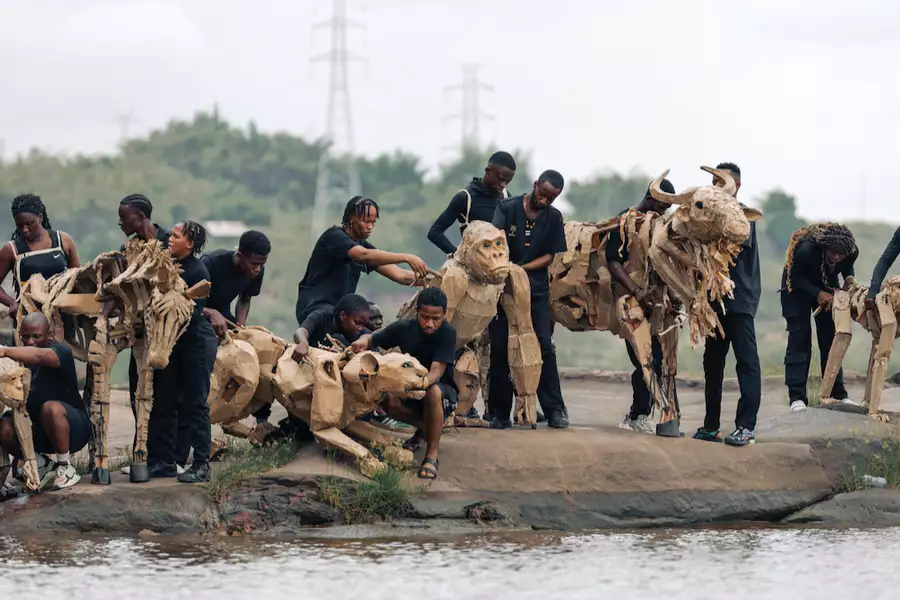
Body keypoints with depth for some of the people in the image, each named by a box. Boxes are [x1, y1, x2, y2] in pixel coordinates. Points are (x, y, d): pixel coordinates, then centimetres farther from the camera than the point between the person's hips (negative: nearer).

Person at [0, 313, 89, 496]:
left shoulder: (61, 351, -17)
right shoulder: (21, 356, 5)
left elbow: (40, 356, -42)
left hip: (72, 428, -6)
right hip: (38, 429, 6)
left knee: (51, 408, -37)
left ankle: (65, 467, -15)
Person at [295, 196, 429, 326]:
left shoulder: (363, 245, 10)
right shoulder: (334, 236, -12)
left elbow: (399, 275, 3)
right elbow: (364, 255, -31)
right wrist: (406, 258, -38)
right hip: (314, 307, -9)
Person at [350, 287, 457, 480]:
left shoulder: (447, 333, -23)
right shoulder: (404, 328, -13)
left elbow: (437, 371, -33)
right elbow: (372, 339, -4)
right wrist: (362, 342, -30)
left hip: (443, 389, -4)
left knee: (433, 391, -40)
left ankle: (431, 456, -30)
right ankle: (423, 427, 4)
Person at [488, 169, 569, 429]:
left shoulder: (553, 218, 7)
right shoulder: (507, 208, -2)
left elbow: (550, 256, 4)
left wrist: (522, 268, -11)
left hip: (537, 289, 2)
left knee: (543, 346, -6)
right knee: (500, 347, -2)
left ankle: (555, 410, -2)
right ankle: (499, 412, 5)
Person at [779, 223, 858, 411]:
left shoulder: (852, 252, -24)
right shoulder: (806, 250, -38)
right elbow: (795, 278, -25)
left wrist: (849, 280, -23)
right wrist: (817, 294, -35)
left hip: (827, 289, 4)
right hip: (798, 289, -4)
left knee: (830, 339, 2)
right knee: (799, 339, -11)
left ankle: (838, 394, 7)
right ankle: (797, 398, -14)